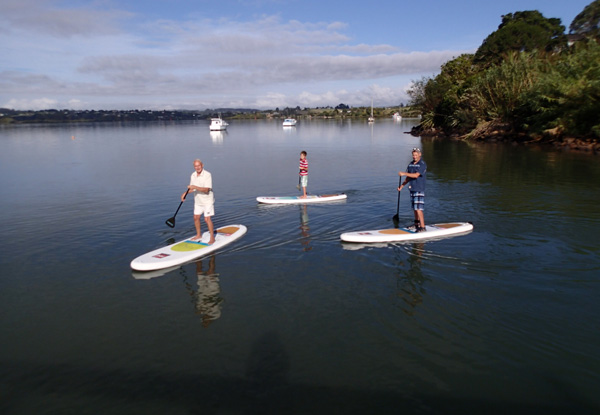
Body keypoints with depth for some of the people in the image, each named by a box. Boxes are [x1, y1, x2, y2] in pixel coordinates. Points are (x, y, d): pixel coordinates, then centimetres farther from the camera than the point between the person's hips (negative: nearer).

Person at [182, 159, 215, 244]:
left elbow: (206, 190, -26)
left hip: (207, 201, -7)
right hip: (198, 201, 7)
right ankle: (199, 235, 33)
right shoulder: (193, 175, 3)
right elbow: (192, 188, 15)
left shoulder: (207, 175, -20)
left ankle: (212, 238, 1)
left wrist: (195, 187, -35)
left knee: (207, 219, -11)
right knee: (196, 217, 14)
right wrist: (185, 193, -1)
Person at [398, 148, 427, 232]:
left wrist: (404, 173, -23)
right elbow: (408, 178, 17)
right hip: (412, 189, 7)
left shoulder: (422, 164, -10)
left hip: (419, 189, -7)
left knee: (418, 208, -11)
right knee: (414, 208, 14)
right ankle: (417, 224, 26)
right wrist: (401, 186, 10)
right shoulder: (411, 164, 13)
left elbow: (416, 175, -22)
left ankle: (422, 226, -8)